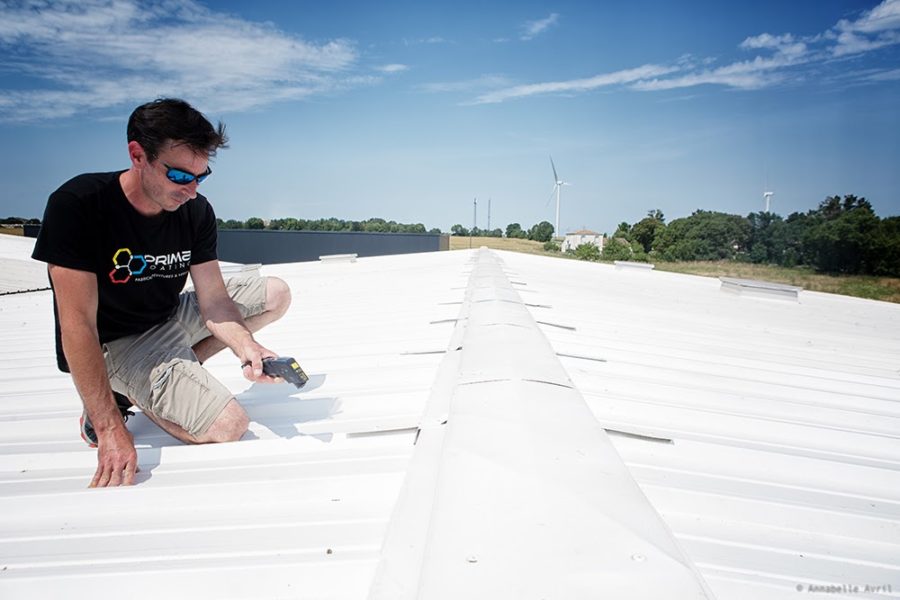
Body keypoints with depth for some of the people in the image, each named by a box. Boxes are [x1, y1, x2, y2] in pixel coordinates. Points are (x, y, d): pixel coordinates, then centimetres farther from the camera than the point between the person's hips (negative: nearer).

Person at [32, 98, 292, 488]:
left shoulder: (196, 211, -9)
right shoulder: (76, 205, -25)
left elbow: (213, 299, -7)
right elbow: (78, 323, -28)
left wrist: (245, 347, -29)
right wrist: (110, 431, -30)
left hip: (172, 319, 7)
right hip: (115, 344, -7)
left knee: (276, 295, 3)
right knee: (228, 426, -22)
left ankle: (179, 372, -1)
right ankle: (118, 397, 2)